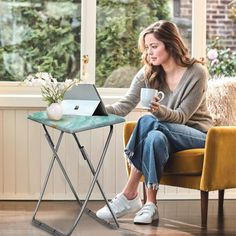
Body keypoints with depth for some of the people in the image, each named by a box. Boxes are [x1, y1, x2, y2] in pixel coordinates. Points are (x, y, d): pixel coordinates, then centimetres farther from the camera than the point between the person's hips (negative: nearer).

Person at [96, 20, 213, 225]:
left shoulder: (196, 72, -13)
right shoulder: (148, 74, 0)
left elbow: (181, 117, -16)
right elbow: (124, 106, -9)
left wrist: (159, 111, -37)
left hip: (198, 134, -4)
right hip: (166, 133, 4)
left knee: (148, 122, -32)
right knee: (155, 137, -35)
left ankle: (129, 195, -29)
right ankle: (150, 204, -34)